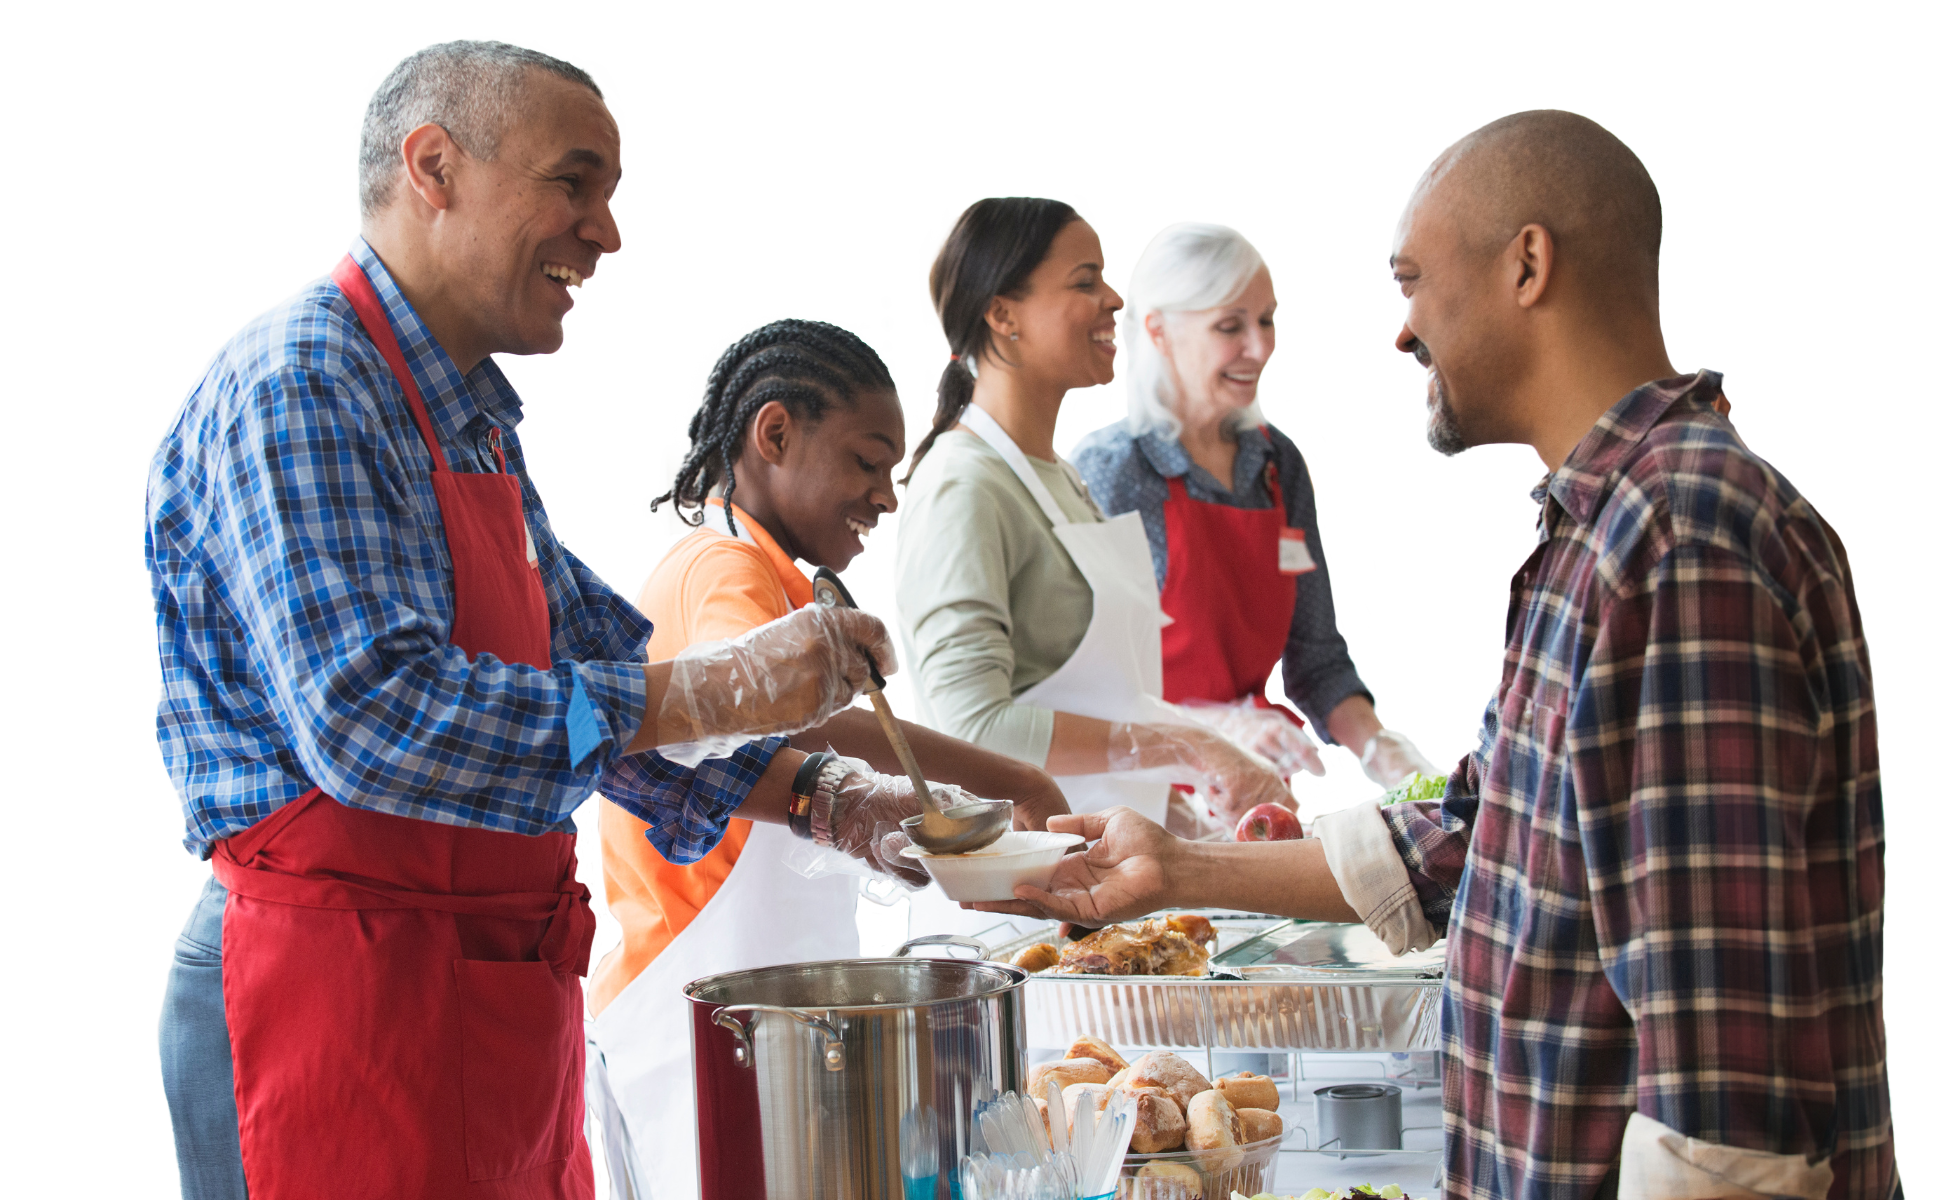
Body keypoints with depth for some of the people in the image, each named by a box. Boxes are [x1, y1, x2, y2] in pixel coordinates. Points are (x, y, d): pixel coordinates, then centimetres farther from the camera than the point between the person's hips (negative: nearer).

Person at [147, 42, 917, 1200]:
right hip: (341, 983, -9)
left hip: (500, 993, 9)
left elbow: (588, 661, 20)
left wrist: (817, 801, 7)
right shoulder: (297, 388, -16)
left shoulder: (471, 416, 16)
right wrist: (715, 693, -25)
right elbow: (371, 720, -27)